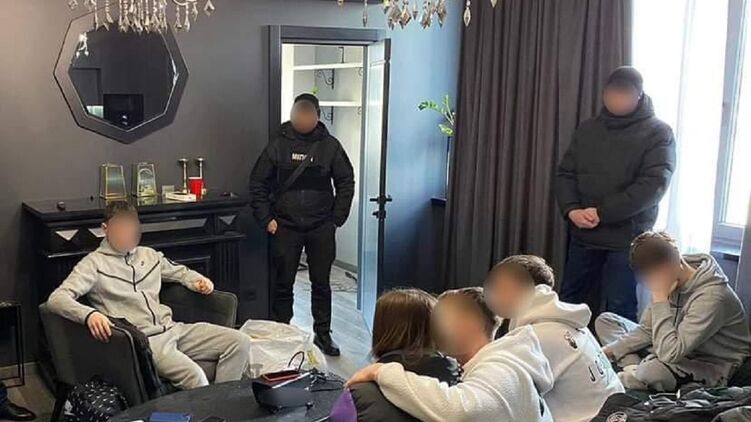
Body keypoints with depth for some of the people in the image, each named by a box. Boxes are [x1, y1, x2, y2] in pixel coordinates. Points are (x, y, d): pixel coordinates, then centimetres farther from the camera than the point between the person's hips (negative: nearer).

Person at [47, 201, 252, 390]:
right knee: (193, 376, -33)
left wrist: (199, 281, 12)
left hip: (172, 329, 7)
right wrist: (89, 314, -32)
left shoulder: (149, 255, 21)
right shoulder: (94, 263, 1)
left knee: (240, 342, -11)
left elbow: (181, 272, 37)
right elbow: (57, 298, -11)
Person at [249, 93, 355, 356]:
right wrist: (266, 219, -3)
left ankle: (323, 334, 22)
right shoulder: (279, 145, -2)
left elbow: (346, 183, 5)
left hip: (321, 228, 0)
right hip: (285, 227, 0)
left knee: (321, 283, 9)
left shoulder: (330, 145, -2)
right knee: (283, 284, 7)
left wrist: (336, 219, -1)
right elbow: (258, 183, 3)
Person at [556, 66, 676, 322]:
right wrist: (571, 209, -9)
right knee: (568, 304, 12)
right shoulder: (587, 129, 10)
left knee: (618, 314, -2)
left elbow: (653, 185, -15)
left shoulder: (658, 133, -4)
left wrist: (603, 212, -18)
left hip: (627, 239, -4)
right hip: (583, 236, 5)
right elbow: (565, 173, 10)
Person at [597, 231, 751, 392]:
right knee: (605, 321, 4)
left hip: (713, 366, -8)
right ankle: (632, 367, -19)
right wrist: (609, 350, -8)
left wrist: (660, 299, -32)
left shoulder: (711, 296, -30)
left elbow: (670, 353, -35)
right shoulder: (670, 280, -5)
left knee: (653, 372, -41)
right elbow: (646, 330, 4)